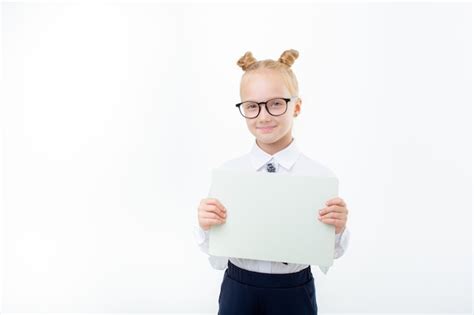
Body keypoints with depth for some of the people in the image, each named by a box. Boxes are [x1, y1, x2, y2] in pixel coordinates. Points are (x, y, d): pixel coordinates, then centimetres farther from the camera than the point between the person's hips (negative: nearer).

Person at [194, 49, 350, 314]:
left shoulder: (320, 175, -12)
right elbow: (212, 248, -2)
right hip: (238, 290, 1)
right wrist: (205, 226, -22)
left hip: (294, 292, 0)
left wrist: (338, 230, -21)